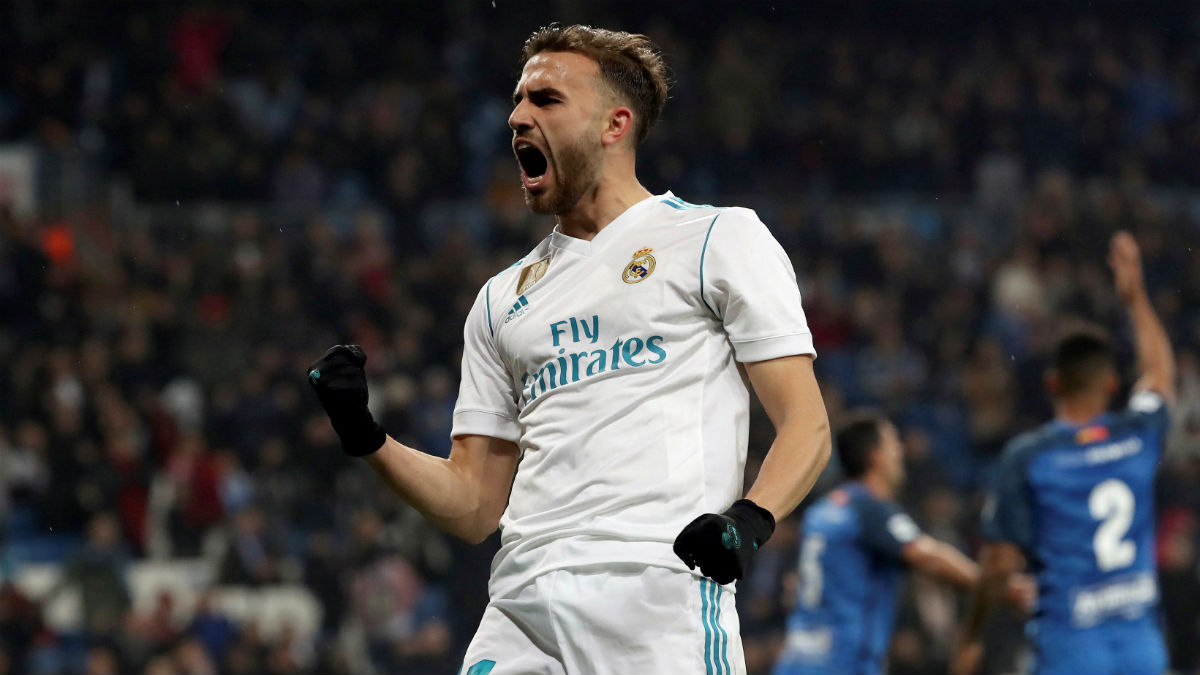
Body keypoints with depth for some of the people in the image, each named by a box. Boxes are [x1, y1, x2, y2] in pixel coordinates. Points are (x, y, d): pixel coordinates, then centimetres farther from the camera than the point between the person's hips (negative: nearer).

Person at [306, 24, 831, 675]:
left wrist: (749, 520, -17)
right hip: (521, 608, 5)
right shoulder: (501, 298, 25)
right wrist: (368, 439, 6)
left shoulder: (720, 239, 9)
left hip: (661, 592, -4)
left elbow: (806, 425, 2)